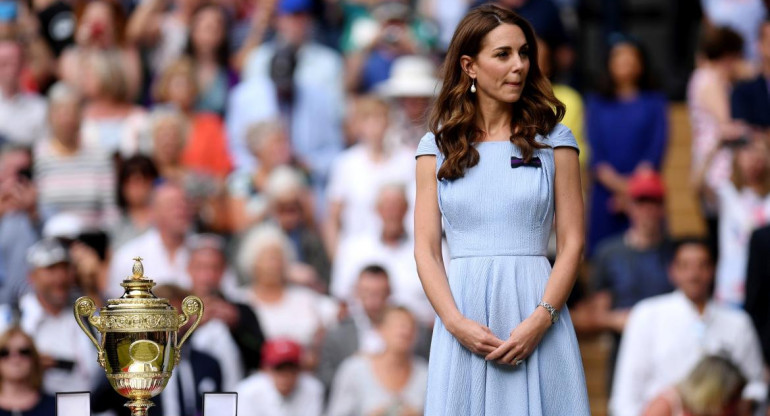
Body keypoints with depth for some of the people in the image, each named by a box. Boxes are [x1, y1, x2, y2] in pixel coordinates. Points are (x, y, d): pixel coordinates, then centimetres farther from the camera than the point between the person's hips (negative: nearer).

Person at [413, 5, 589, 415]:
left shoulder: (553, 140, 6)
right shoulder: (437, 146, 8)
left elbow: (571, 244, 1)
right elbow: (426, 251, 3)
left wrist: (541, 319, -13)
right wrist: (456, 322, -11)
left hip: (536, 315, 0)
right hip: (464, 315, 1)